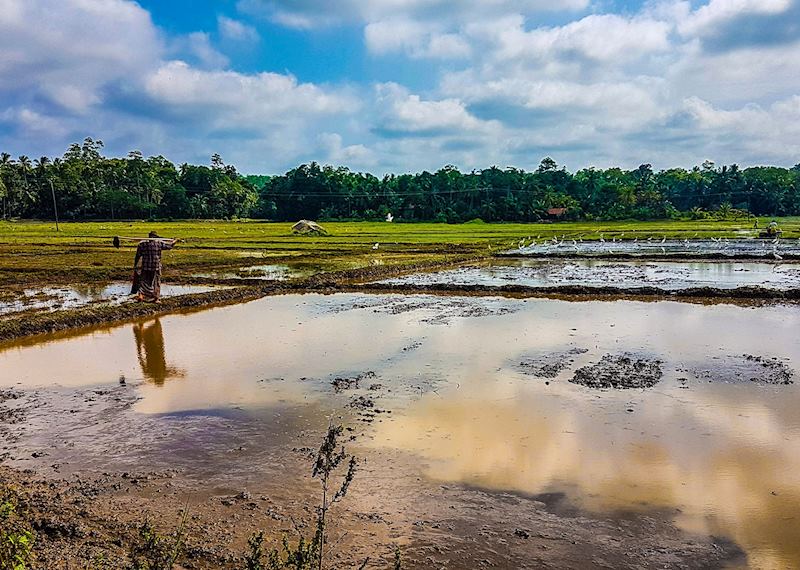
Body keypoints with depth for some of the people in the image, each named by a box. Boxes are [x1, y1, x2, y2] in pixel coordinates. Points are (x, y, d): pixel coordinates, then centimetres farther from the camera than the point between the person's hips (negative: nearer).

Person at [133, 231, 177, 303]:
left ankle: (140, 294, -5)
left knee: (144, 281, 13)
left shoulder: (142, 244, 1)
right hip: (156, 267, -1)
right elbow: (170, 246, 1)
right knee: (156, 282, 11)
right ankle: (156, 298, 14)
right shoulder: (159, 243, -6)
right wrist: (174, 241, 22)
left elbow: (137, 256, 3)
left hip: (145, 267, 1)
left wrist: (135, 266, 10)